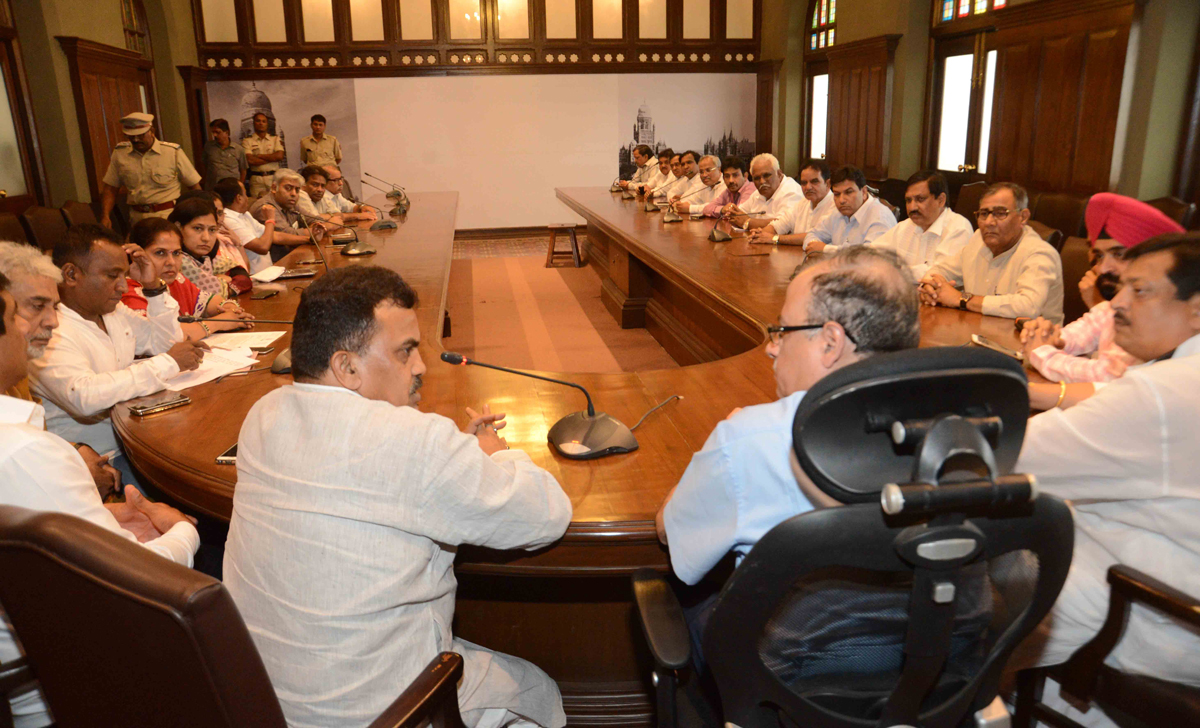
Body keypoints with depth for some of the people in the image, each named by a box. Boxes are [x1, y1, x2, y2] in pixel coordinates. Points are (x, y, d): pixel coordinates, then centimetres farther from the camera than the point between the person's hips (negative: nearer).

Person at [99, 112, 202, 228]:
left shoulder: (173, 152, -2)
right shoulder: (119, 153, 7)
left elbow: (194, 185, 1)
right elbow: (110, 188, 11)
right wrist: (105, 216, -1)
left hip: (169, 216, -3)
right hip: (137, 218, 3)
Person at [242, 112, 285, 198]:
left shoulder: (275, 139, 13)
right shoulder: (247, 141, 7)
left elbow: (280, 156, -3)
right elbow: (250, 160, -8)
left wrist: (259, 156, -4)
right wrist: (272, 157, -3)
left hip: (274, 177, 1)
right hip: (256, 179, -1)